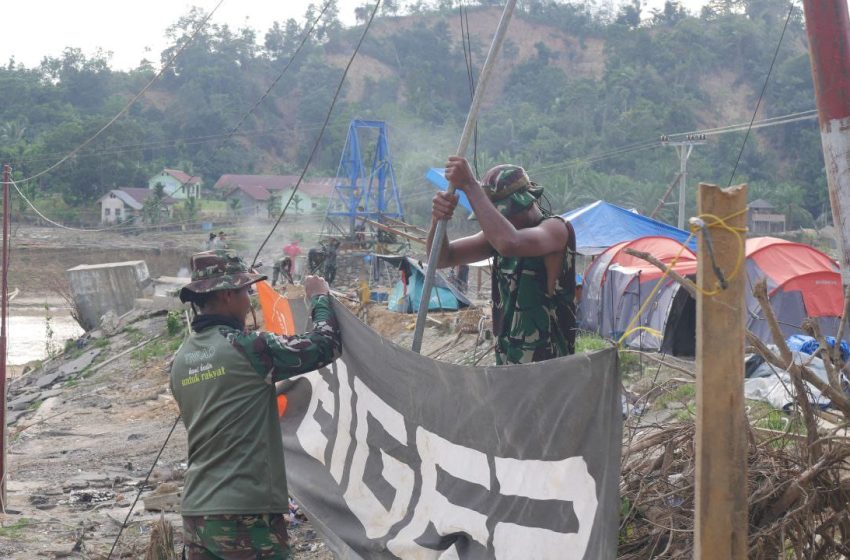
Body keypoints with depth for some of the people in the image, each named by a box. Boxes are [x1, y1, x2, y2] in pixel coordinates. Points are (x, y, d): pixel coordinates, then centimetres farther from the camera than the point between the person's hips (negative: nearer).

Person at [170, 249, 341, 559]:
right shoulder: (247, 348, -12)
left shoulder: (181, 360, 10)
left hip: (196, 513, 7)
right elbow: (325, 346, -4)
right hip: (246, 514, -7)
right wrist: (320, 298, 12)